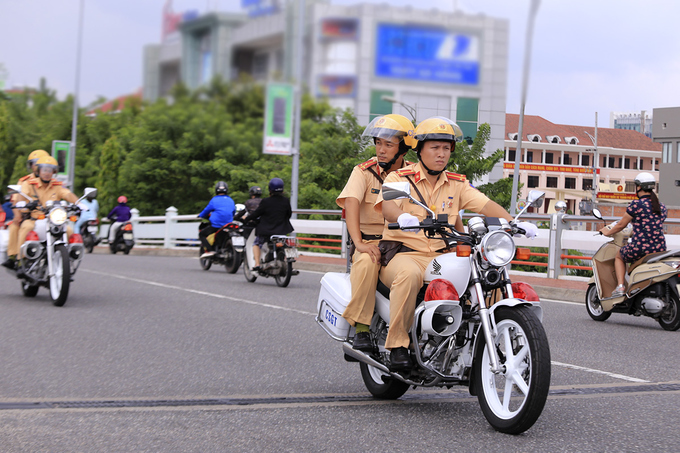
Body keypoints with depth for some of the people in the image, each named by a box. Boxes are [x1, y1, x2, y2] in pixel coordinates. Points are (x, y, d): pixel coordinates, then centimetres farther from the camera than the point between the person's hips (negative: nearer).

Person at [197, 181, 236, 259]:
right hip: (229, 225, 6)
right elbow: (233, 212, 23)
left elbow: (207, 210, 4)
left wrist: (200, 216, 23)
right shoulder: (231, 200, 12)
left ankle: (209, 250, -13)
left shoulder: (214, 200, -2)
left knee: (201, 234, 7)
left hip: (216, 225, -6)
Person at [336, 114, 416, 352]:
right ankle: (361, 328, -28)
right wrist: (359, 243, -29)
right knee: (367, 262, -37)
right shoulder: (364, 172, 1)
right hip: (371, 242, -2)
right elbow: (351, 204, -14)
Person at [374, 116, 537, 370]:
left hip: (443, 256, 4)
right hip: (403, 254, -4)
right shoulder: (399, 178, 2)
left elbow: (485, 205, 4)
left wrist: (515, 223, -14)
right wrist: (402, 218, -42)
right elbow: (387, 206, -18)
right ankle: (397, 345, -27)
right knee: (409, 275, -39)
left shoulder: (457, 185, 16)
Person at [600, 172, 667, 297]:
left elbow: (621, 224, 1)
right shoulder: (662, 207, 10)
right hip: (660, 249, 5)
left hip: (640, 248, -5)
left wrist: (608, 232, 21)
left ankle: (620, 286, 9)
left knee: (619, 256, 26)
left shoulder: (636, 205, -8)